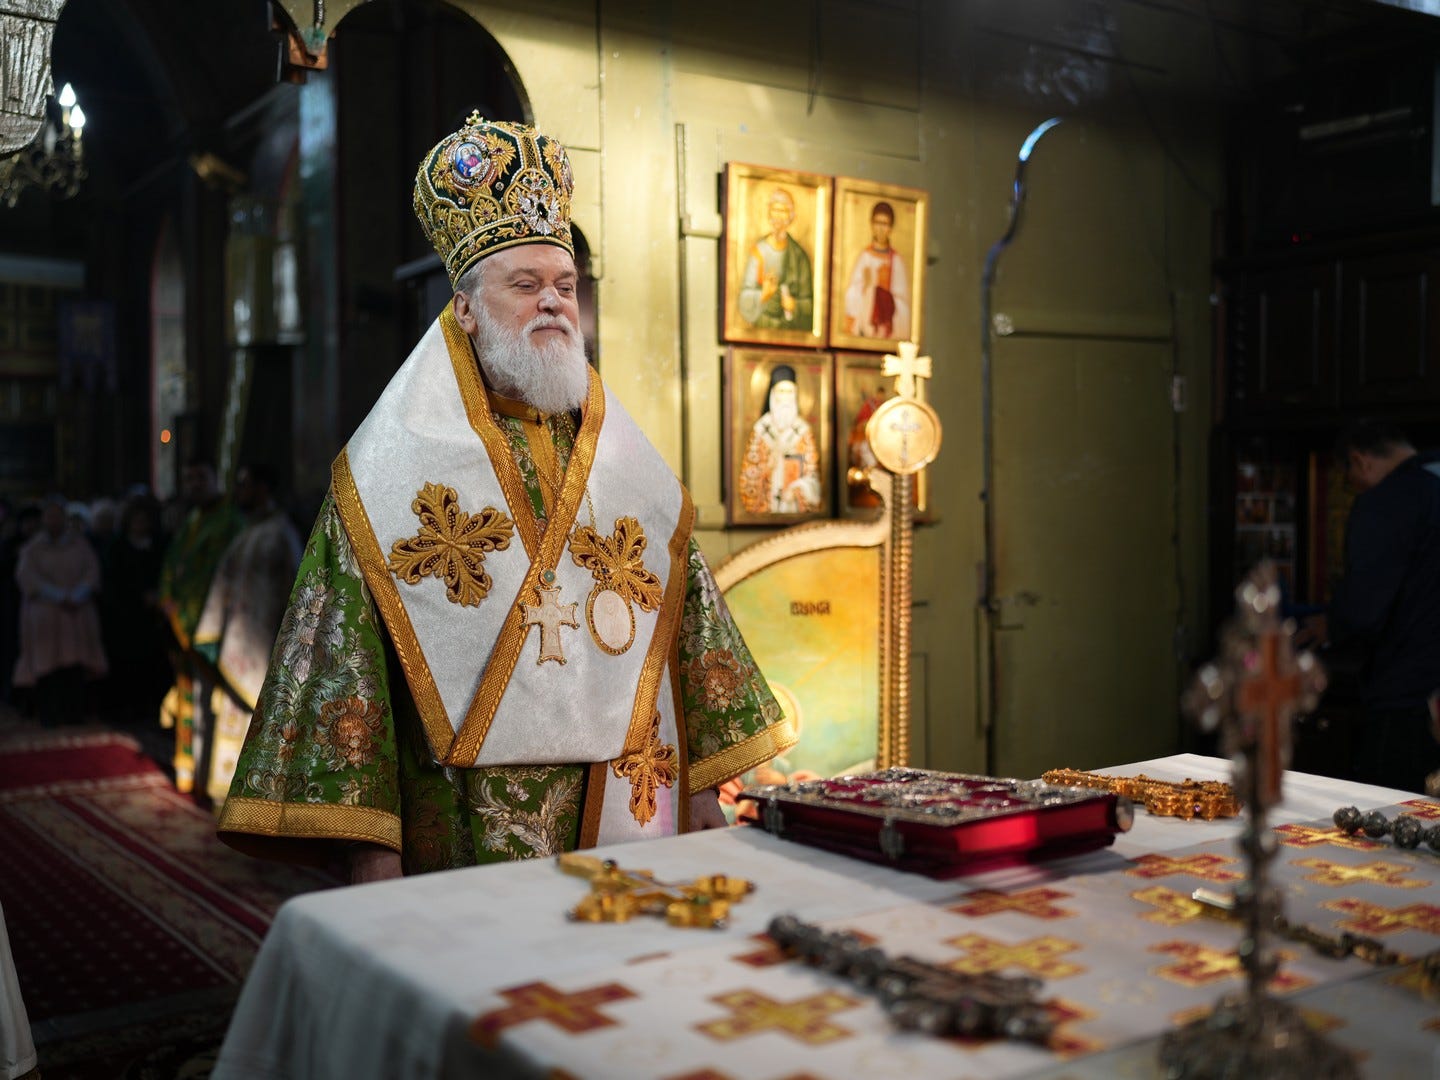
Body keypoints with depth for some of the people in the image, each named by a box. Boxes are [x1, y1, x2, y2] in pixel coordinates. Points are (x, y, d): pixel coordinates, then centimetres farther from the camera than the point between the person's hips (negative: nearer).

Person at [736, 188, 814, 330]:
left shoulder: (800, 255, -1)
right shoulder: (758, 250, -3)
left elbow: (808, 302, 5)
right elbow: (744, 297, -6)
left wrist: (795, 306, -14)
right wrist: (762, 295, -24)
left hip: (792, 329, 1)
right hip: (761, 328, -1)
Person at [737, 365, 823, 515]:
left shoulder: (803, 429, 7)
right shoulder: (761, 428, 3)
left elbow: (812, 469, 5)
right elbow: (750, 468, 2)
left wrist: (798, 488, -12)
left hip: (797, 501, 1)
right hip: (767, 501, -1)